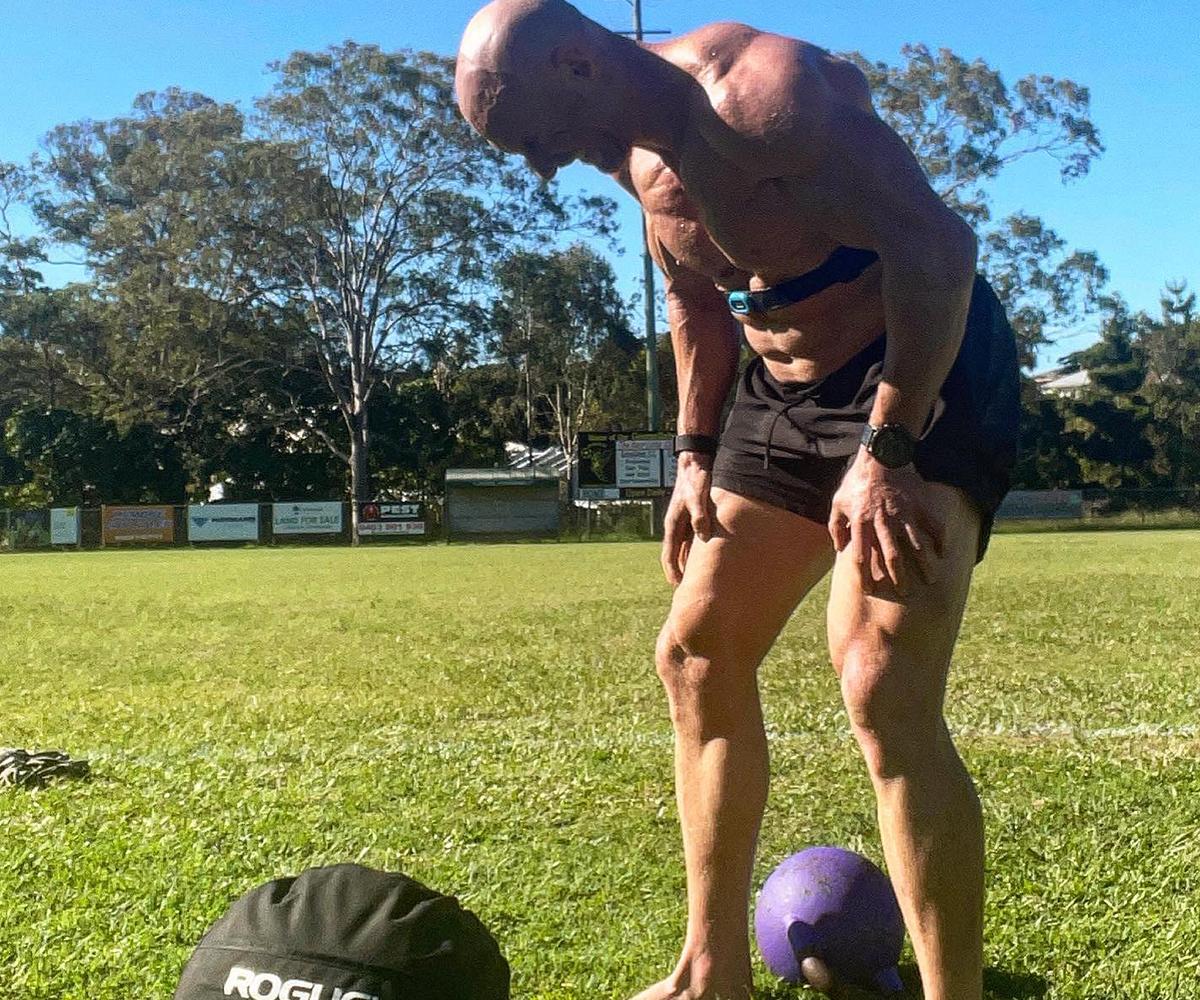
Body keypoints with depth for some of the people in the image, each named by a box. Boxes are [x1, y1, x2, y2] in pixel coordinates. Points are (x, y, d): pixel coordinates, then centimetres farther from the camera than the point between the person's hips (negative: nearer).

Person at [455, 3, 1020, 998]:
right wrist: (697, 454, 11)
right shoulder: (638, 151, 5)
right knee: (695, 658, 8)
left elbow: (937, 243, -28)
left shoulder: (761, 93, -23)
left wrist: (887, 452, -29)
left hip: (923, 374, -9)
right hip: (786, 389, 9)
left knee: (883, 691, -23)